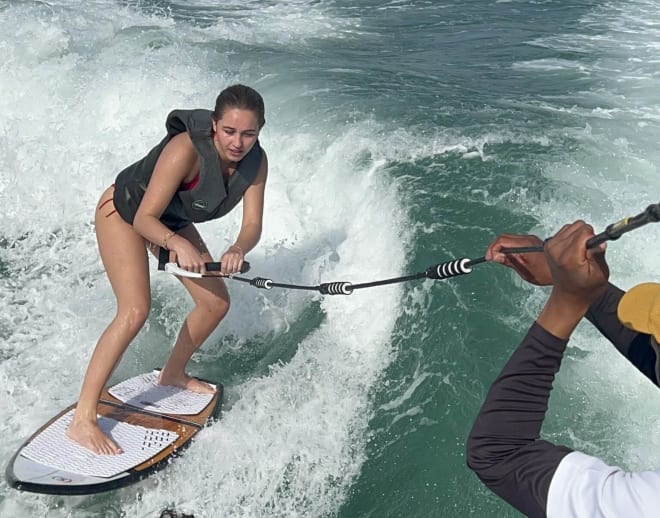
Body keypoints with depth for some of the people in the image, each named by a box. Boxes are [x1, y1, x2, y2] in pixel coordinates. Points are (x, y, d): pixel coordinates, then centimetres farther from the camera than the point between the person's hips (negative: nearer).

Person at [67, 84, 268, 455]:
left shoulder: (256, 162, -19)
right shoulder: (186, 149, -37)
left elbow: (253, 223, -21)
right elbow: (144, 218, -35)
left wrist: (238, 250, -43)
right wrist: (179, 245, -53)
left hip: (172, 221, 7)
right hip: (123, 212, -7)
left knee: (217, 303, 5)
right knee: (136, 310, -23)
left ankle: (173, 374, 29)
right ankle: (82, 420, -14)